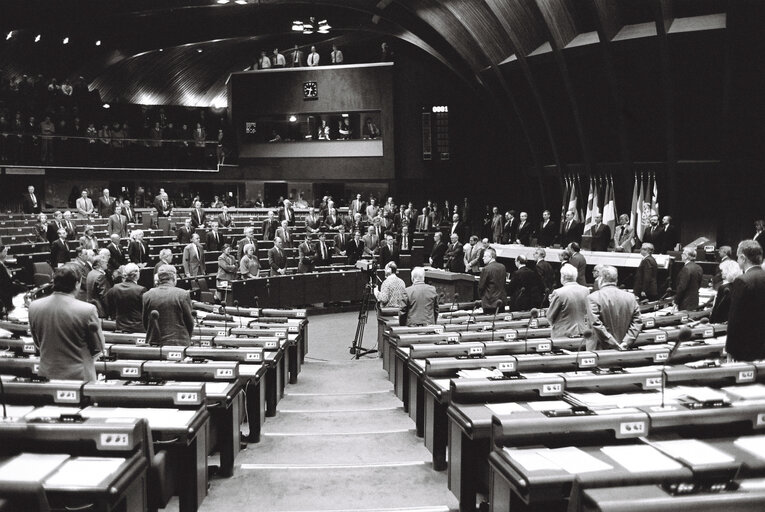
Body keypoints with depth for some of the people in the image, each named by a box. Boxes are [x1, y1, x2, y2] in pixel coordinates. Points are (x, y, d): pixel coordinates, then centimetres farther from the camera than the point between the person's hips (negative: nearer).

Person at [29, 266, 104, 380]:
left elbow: (37, 344, 8)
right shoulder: (88, 310, -20)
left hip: (47, 374, 4)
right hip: (78, 375, -4)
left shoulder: (34, 307, -6)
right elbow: (98, 348, -7)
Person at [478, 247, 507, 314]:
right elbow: (503, 284, 13)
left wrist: (482, 296, 8)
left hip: (490, 303, -7)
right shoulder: (502, 267, 4)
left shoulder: (486, 269, -16)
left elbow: (481, 286, -9)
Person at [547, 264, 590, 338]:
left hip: (563, 335, -5)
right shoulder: (586, 290, -1)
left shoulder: (558, 293, -16)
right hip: (582, 333, 5)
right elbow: (588, 314, 9)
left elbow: (550, 316, -6)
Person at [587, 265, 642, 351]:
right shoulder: (630, 297, 5)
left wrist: (615, 345, -13)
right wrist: (625, 343, -4)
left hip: (600, 350, -5)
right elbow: (637, 323, 1)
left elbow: (596, 324, -15)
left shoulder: (593, 298, -9)